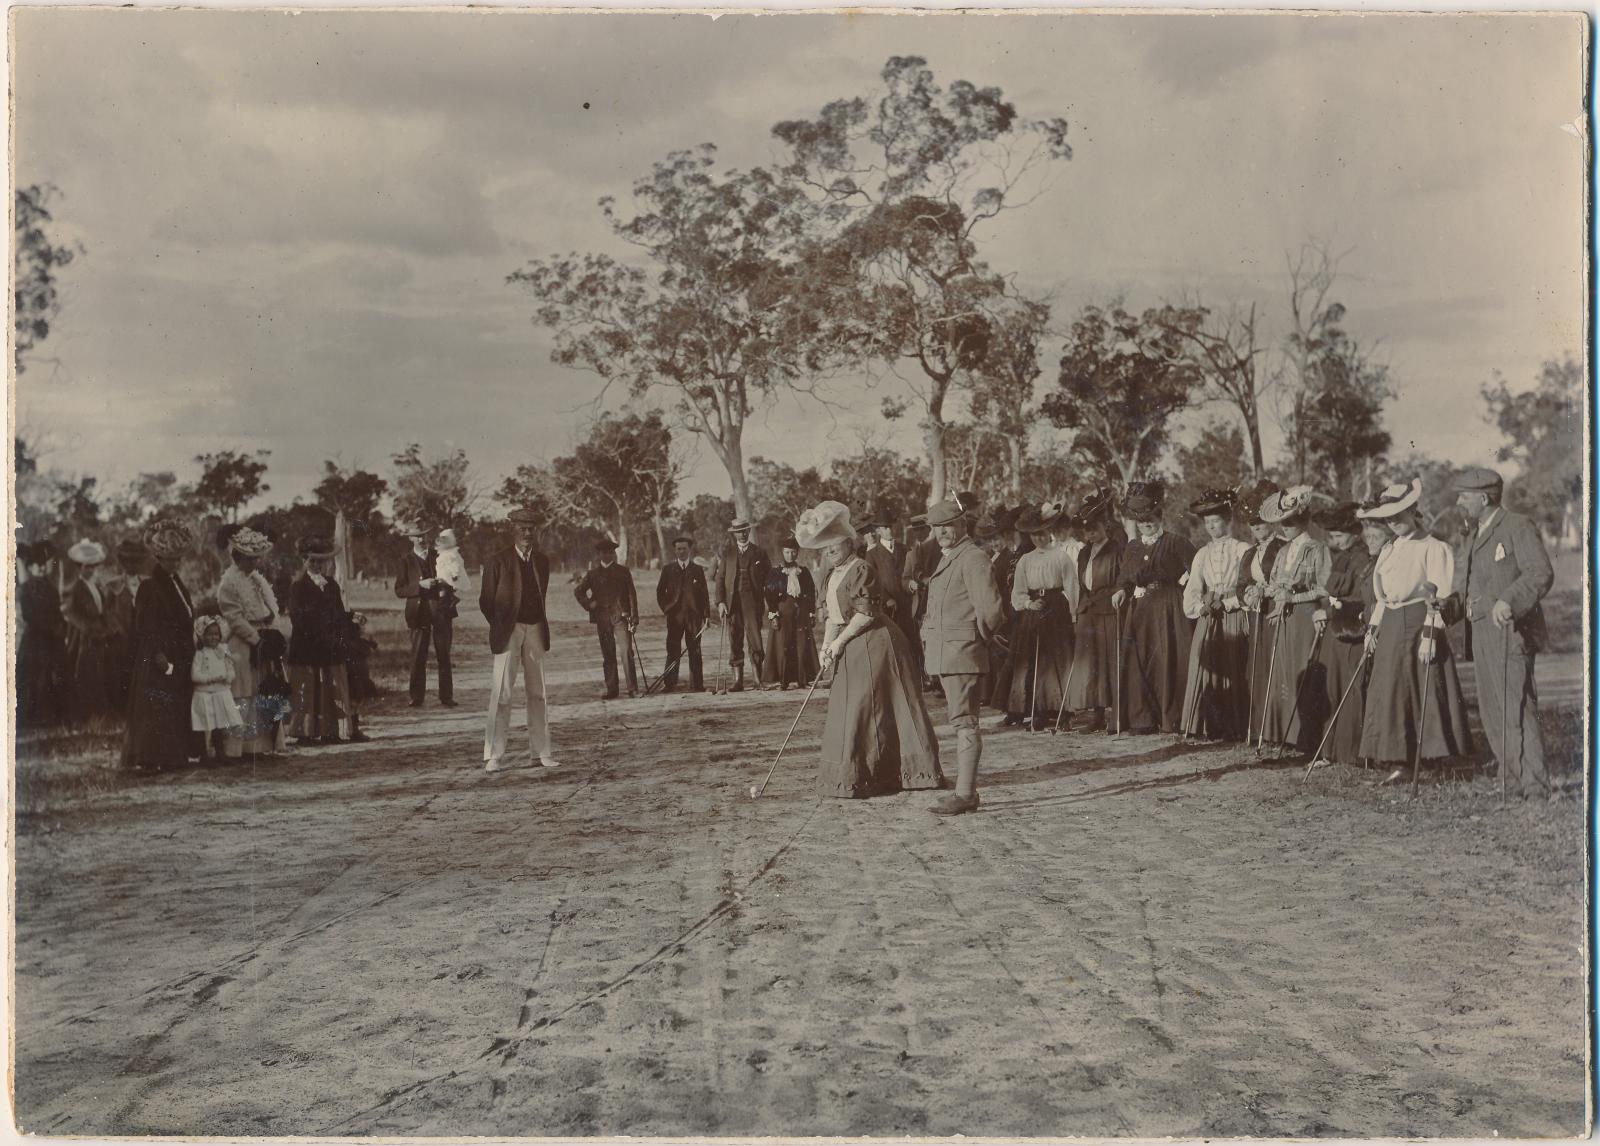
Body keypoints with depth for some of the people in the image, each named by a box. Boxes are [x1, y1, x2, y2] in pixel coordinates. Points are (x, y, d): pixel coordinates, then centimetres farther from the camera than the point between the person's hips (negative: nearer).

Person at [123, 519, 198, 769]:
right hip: (157, 661, -8)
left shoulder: (180, 585, 15)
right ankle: (151, 758, -4)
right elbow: (146, 627, -13)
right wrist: (160, 656, -20)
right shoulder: (149, 586, -8)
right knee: (156, 709, -7)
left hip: (180, 660, 8)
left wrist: (188, 656, 13)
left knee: (177, 709, 8)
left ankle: (174, 756, 12)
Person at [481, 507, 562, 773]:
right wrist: (501, 627, 1)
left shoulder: (542, 561, 10)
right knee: (501, 694, -6)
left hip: (535, 630, 5)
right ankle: (494, 756, -3)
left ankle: (541, 752, 14)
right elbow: (486, 601, -1)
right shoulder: (498, 561, -4)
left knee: (537, 692, 8)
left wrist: (542, 625, 10)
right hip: (508, 632, -5)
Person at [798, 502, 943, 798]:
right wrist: (826, 646, 0)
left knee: (862, 709, -5)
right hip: (852, 651, 9)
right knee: (848, 709, 10)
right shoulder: (833, 574, 15)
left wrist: (839, 641, -13)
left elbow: (866, 613, -18)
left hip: (872, 645, -9)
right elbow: (831, 615, 14)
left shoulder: (861, 568, -13)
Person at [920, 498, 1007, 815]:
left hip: (962, 654, -10)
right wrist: (928, 635, 14)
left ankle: (965, 794, -9)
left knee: (964, 722, -9)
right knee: (961, 722, 11)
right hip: (944, 655, 10)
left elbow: (991, 610, -16)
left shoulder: (974, 559, -11)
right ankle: (966, 790, 16)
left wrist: (976, 640, -4)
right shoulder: (947, 560, 19)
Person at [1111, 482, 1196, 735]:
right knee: (1137, 663, 1)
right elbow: (1124, 578, 15)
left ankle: (1172, 720, 0)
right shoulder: (1131, 548, 14)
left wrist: (1183, 582, -14)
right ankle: (1143, 719, 7)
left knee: (1169, 663, -6)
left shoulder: (1176, 543, -2)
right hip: (1139, 611, 5)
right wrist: (1122, 590, -4)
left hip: (1169, 610, -5)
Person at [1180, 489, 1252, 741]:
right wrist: (1202, 606, -11)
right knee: (1204, 671, -5)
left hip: (1234, 620, -3)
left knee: (1232, 672, -5)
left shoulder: (1242, 551, 1)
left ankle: (1233, 728, 0)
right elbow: (1191, 595, 8)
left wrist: (1224, 602, -12)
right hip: (1207, 621, 3)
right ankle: (1208, 727, 0)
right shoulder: (1202, 554, 14)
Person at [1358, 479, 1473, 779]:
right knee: (1390, 695, 4)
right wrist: (1372, 628, 13)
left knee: (1426, 696, -5)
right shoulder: (1388, 550, 16)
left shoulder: (1433, 548, -7)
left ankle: (1435, 761, 1)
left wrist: (1430, 635, -19)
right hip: (1391, 629, 7)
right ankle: (1399, 762, 8)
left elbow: (1439, 596, -12)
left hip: (1418, 624, -7)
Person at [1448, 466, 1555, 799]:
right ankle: (1516, 783, 16)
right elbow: (1464, 584, 21)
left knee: (1516, 709, -12)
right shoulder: (1472, 537, 21)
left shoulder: (1518, 527, -6)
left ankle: (1536, 786, -10)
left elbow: (1541, 573, -19)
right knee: (1491, 713, 9)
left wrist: (1509, 601, -34)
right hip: (1482, 636, 9)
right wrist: (1449, 603, -1)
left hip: (1510, 633, -9)